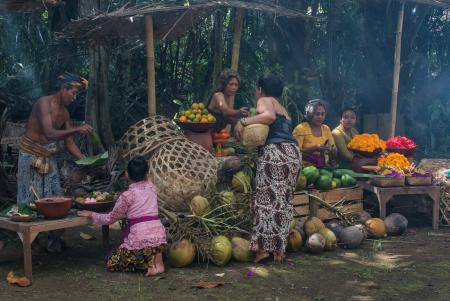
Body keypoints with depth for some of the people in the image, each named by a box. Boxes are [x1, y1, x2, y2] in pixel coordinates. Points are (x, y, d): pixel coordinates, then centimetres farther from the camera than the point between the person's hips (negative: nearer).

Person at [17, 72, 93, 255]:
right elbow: (50, 134, -32)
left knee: (55, 197, 8)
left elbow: (69, 143, 10)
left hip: (48, 157, 8)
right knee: (32, 199, -2)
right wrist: (77, 129, -38)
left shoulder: (64, 113, 7)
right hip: (31, 155, -8)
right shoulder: (44, 103, -19)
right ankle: (32, 242, 6)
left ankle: (55, 240, 17)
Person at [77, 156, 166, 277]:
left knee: (110, 262, 13)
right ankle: (155, 257, 6)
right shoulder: (151, 187, 10)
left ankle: (149, 262, -7)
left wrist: (91, 214, 20)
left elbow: (111, 218, 7)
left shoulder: (127, 196, -4)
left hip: (142, 239, -5)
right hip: (160, 238, 5)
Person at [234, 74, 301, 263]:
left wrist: (243, 122, -14)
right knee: (285, 202, 8)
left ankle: (264, 247, -7)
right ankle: (278, 251, 10)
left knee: (269, 200, -6)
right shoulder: (283, 109, 30)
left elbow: (269, 116, -17)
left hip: (274, 152, -8)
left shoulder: (265, 101, 5)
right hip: (294, 154, 8)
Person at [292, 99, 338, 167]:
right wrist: (314, 148, -21)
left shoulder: (326, 129, 17)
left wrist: (332, 150, -6)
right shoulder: (301, 128, -1)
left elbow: (335, 154, 18)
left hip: (323, 168, 5)